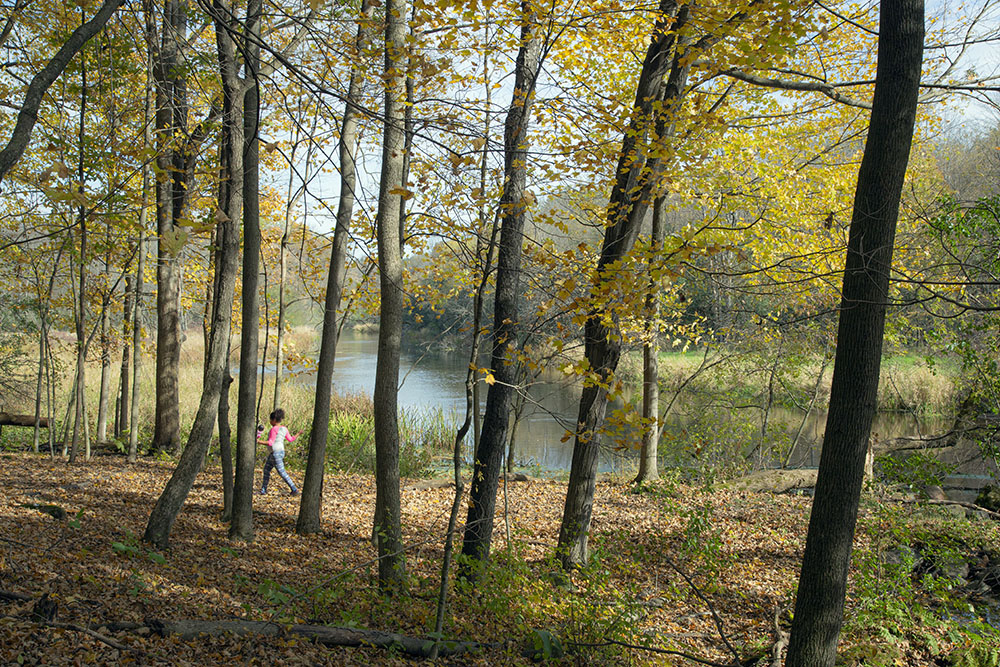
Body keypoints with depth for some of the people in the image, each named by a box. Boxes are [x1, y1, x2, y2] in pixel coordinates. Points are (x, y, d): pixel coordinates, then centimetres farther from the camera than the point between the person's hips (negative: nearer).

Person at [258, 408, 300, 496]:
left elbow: (270, 443, -21)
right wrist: (298, 434, 30)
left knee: (282, 473, -6)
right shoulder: (284, 429, 7)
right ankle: (264, 489, 22)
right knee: (266, 469, 16)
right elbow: (291, 439, 14)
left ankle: (294, 490, -5)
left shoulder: (274, 429, -17)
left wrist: (259, 441, -20)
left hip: (276, 454, -10)